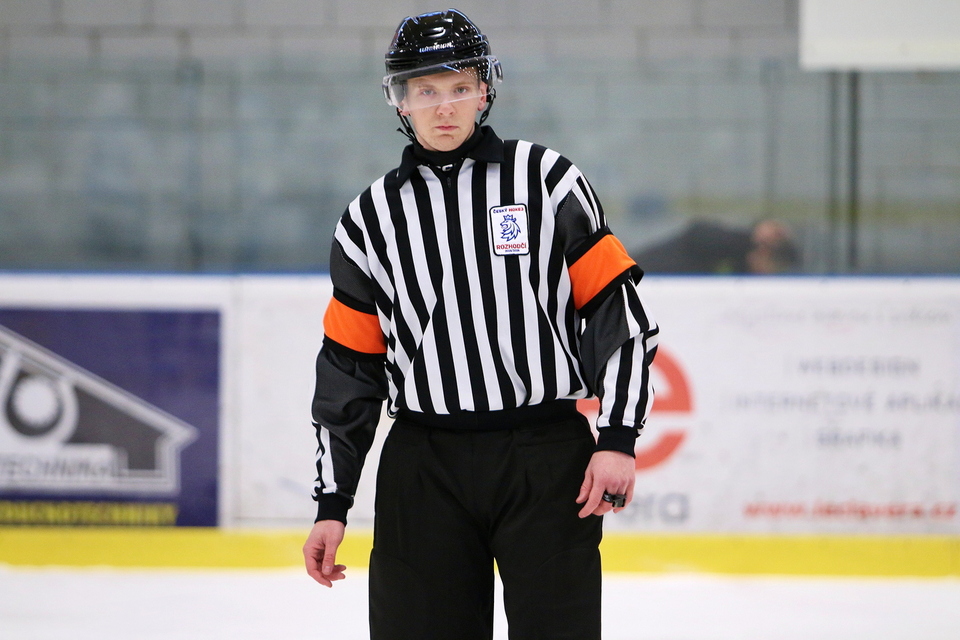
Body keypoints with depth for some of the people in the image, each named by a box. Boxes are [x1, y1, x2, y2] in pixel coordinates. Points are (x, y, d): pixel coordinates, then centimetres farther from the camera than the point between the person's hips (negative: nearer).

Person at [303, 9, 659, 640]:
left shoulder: (546, 179, 2)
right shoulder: (371, 219, 9)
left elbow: (620, 310, 0)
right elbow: (348, 369, 12)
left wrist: (618, 438, -8)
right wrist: (332, 503, 10)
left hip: (547, 463, -2)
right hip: (425, 470, 2)